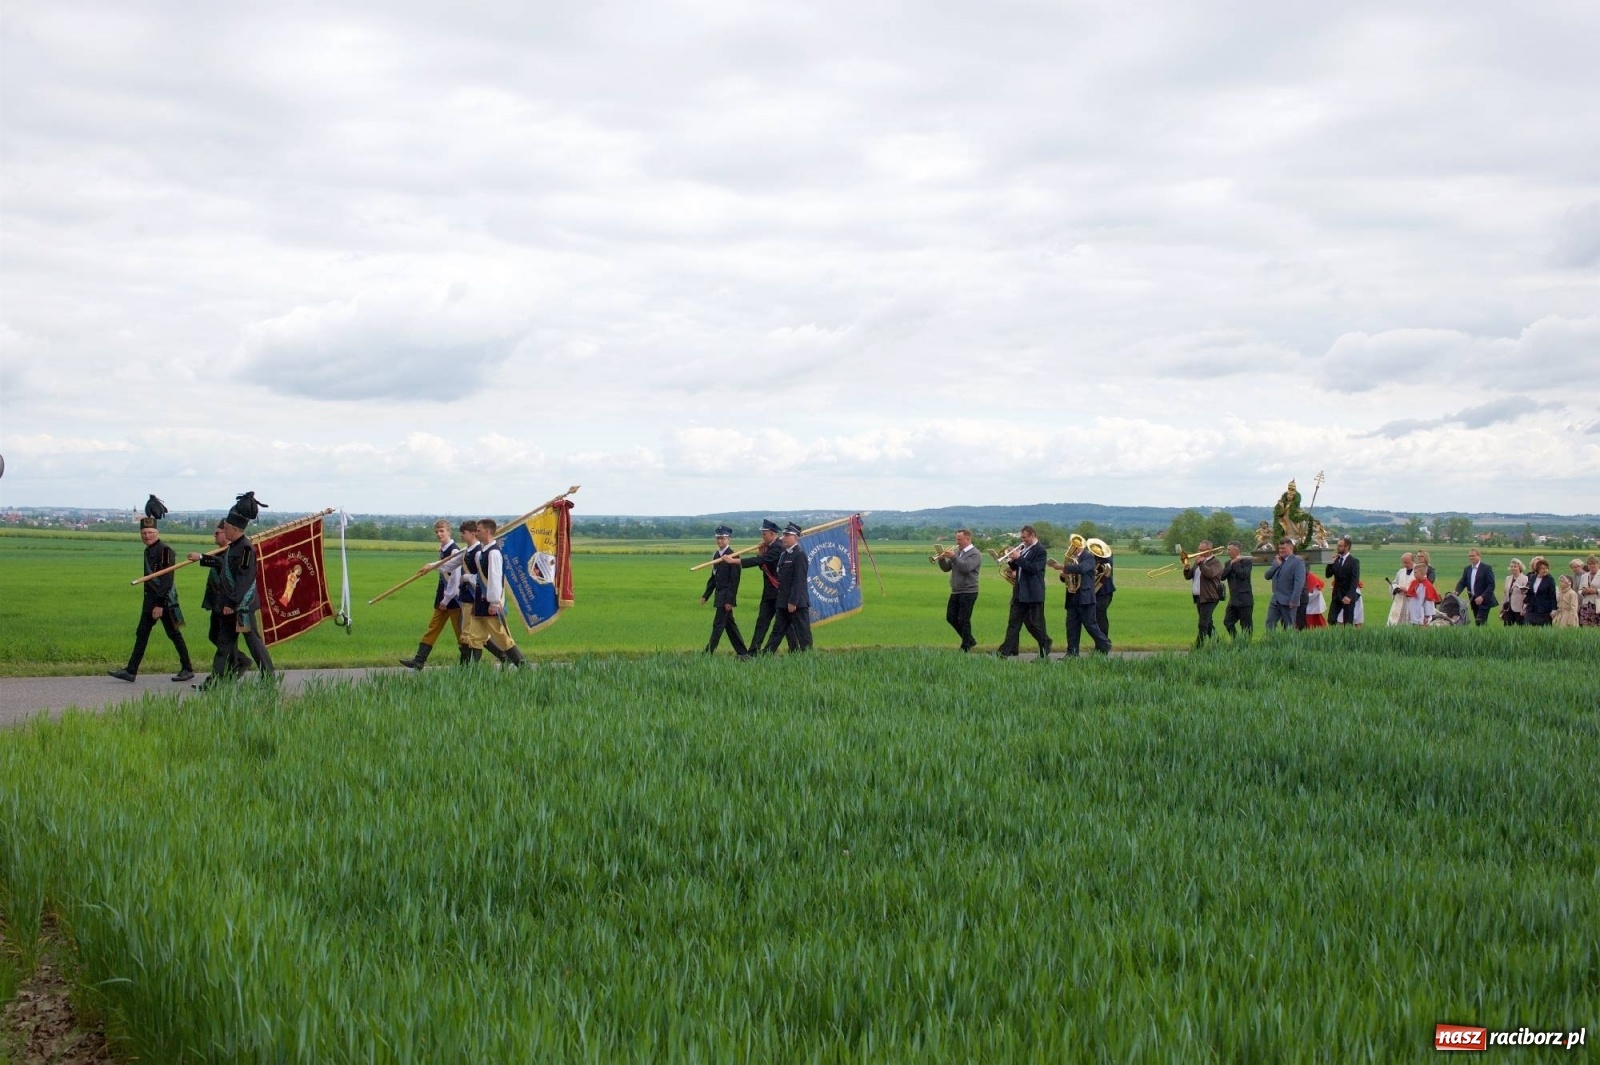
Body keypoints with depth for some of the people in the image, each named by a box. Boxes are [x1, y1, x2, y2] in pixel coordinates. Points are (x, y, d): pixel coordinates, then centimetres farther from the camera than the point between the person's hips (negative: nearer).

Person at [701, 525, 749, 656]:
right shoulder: (716, 555, 11)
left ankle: (709, 653, -4)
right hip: (719, 595, 9)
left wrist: (730, 600, -19)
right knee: (730, 624, 11)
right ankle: (742, 652, 16)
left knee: (718, 624, -7)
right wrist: (706, 596, 15)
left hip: (726, 596, -9)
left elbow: (734, 580, -16)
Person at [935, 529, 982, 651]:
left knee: (964, 620, -6)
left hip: (968, 592, -8)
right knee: (951, 617, 10)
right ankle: (970, 640, 23)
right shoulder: (957, 552, 14)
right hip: (955, 591, 8)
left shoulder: (975, 554, -9)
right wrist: (942, 559, -7)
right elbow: (946, 568, 11)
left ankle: (965, 648, 4)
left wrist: (953, 557, -27)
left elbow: (967, 567, -25)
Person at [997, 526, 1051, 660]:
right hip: (1020, 593, 8)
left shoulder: (1040, 550, -10)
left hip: (1033, 594, -8)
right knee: (1013, 623, 4)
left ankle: (1045, 651, 13)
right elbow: (1015, 568, 17)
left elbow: (1034, 569, -20)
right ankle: (1006, 651, 3)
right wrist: (1012, 559, -4)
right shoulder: (1022, 548, 13)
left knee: (1035, 624, -1)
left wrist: (1018, 558, -20)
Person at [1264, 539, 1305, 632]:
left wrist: (1294, 600, -23)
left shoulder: (1298, 561, -9)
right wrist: (1277, 564, -3)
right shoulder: (1277, 561, 17)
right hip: (1275, 600, 7)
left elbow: (1299, 582, -17)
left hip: (1288, 601, -7)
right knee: (1269, 624, 2)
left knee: (1289, 628, 3)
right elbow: (1267, 576, 10)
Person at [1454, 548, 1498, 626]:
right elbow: (1462, 582, 8)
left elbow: (1491, 585, -12)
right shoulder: (1467, 569, 12)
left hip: (1483, 601, -6)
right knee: (1478, 623, 9)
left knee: (1480, 623, -17)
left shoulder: (1487, 568, -7)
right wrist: (1457, 592, -14)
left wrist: (1482, 597, -22)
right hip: (1473, 601, 6)